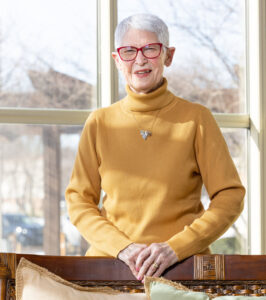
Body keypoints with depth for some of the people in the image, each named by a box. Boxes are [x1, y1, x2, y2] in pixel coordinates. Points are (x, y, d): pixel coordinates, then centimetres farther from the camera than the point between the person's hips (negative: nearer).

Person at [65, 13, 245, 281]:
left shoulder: (196, 118, 5)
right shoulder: (99, 123, 9)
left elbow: (230, 197, 3)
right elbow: (78, 200, 9)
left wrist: (176, 247, -9)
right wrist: (122, 247, -7)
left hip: (182, 266, -2)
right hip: (110, 264, 2)